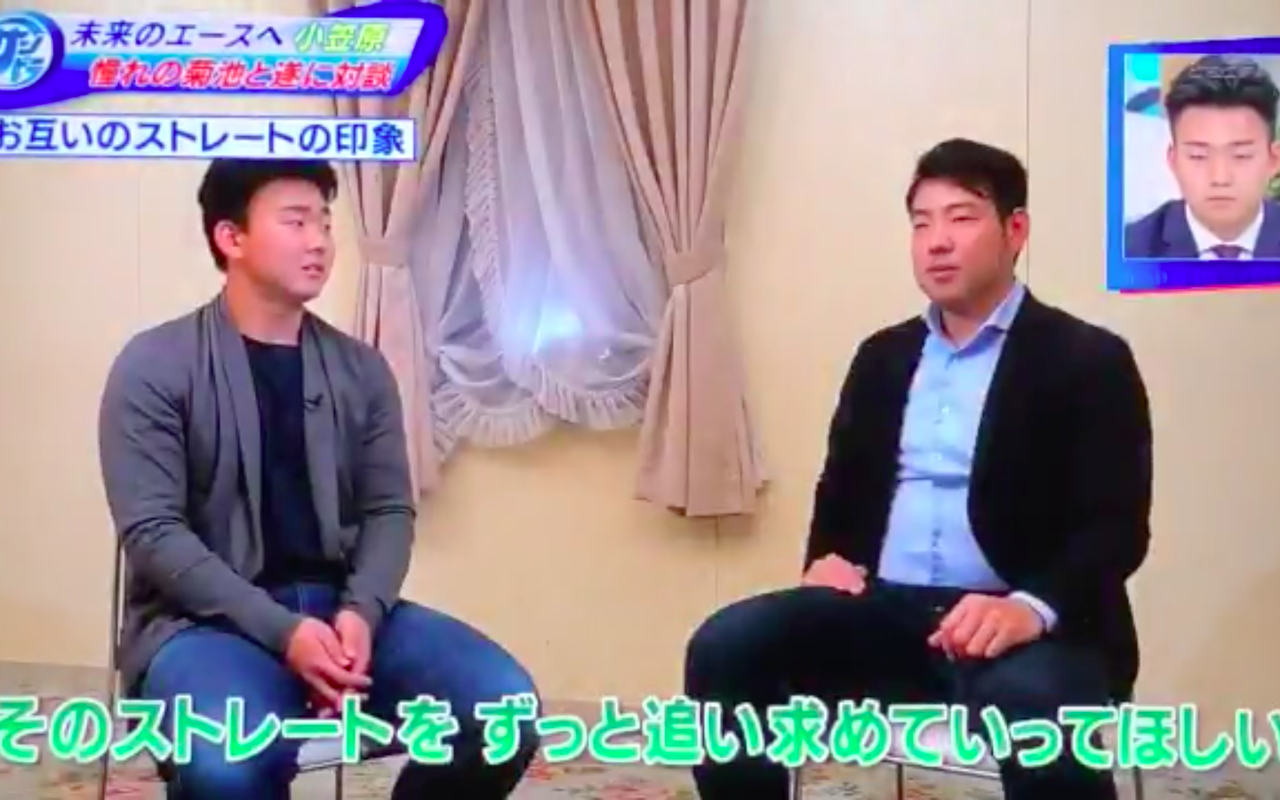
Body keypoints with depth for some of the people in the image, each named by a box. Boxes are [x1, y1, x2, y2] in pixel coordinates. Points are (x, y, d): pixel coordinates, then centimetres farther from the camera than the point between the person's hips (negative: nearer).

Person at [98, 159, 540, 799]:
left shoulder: (361, 369, 12)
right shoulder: (155, 366, -1)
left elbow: (390, 509, 9)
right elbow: (152, 532, -9)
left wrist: (361, 611, -13)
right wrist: (281, 631, -20)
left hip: (343, 605, 5)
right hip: (208, 618, -4)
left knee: (505, 706, -19)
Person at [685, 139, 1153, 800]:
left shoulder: (1087, 360, 2)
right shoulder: (883, 355, 20)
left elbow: (1116, 527, -8)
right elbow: (841, 486, 26)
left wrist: (1032, 608, -28)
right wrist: (828, 558, 1)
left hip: (1010, 620, -4)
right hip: (884, 609, 5)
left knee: (1035, 707, -39)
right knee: (724, 646, -20)